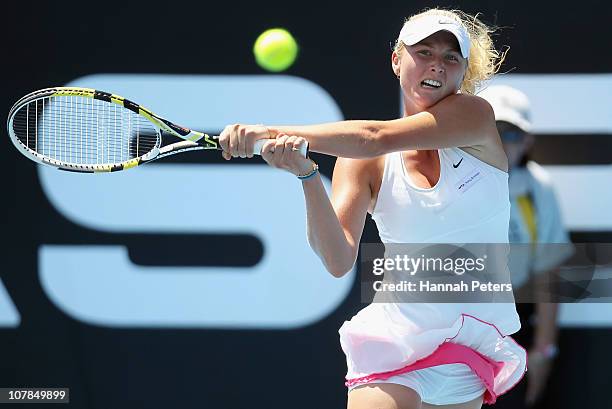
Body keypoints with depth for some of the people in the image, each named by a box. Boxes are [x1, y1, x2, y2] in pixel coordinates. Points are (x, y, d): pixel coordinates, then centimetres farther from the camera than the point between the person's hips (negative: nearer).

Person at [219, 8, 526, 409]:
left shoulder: (474, 114, -8)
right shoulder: (363, 165, -3)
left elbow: (376, 137, -23)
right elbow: (339, 260, -16)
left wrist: (272, 131, -30)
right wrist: (307, 176, -31)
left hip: (476, 342, 0)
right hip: (397, 339, 0)